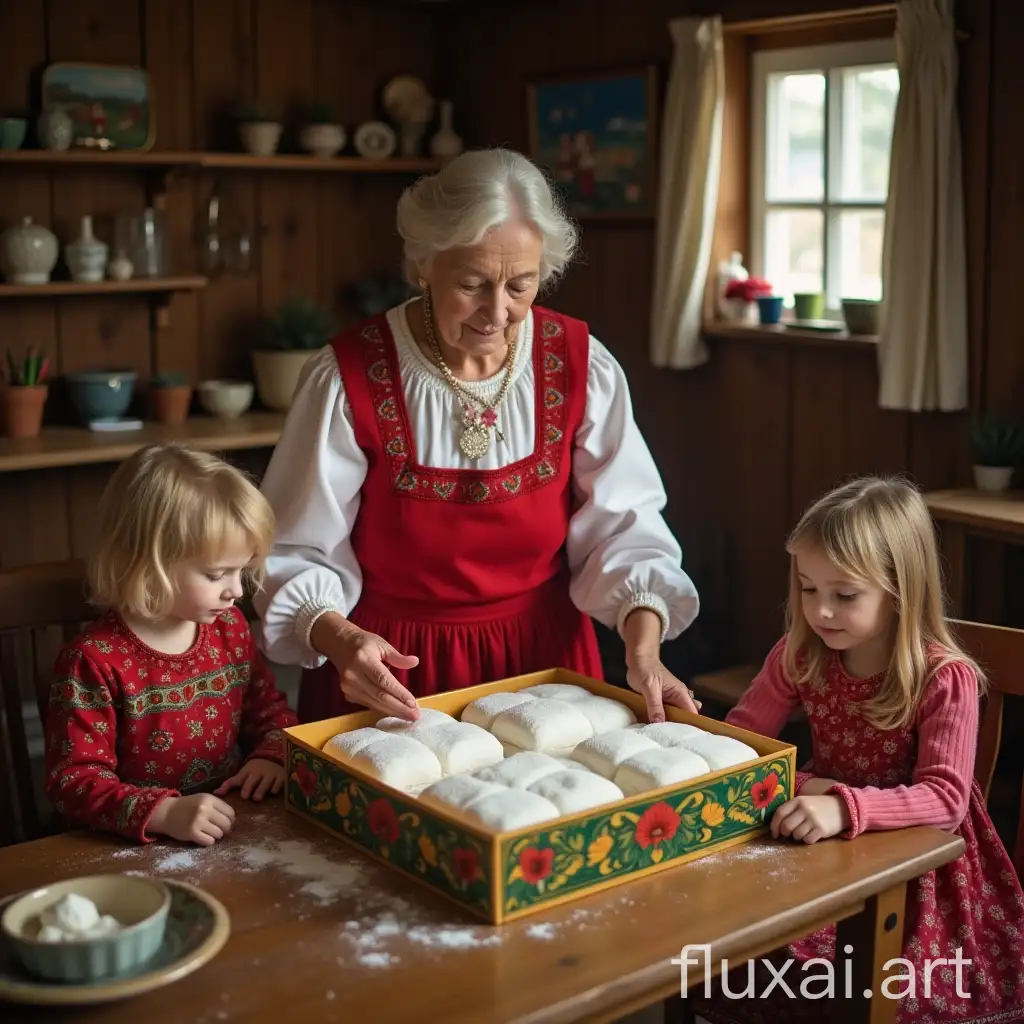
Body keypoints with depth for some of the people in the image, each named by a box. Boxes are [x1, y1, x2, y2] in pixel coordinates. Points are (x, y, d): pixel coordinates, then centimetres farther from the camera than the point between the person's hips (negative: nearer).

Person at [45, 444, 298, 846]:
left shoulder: (230, 627, 5)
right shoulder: (94, 661, -15)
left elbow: (269, 708, 17)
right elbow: (74, 778, -16)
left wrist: (272, 755, -3)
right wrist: (163, 812, -29)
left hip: (236, 826, 5)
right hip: (140, 846, -4)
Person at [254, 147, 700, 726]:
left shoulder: (581, 367, -6)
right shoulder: (350, 379, -13)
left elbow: (622, 527, -4)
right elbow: (298, 557, -10)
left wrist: (644, 647, -19)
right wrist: (341, 640, -28)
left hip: (542, 659, 2)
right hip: (391, 673, -1)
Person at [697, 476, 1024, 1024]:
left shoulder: (945, 679, -19)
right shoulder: (799, 654, -5)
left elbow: (945, 797, -24)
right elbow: (740, 738, 0)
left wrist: (845, 808, -40)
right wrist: (802, 787, -20)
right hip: (824, 841, 4)